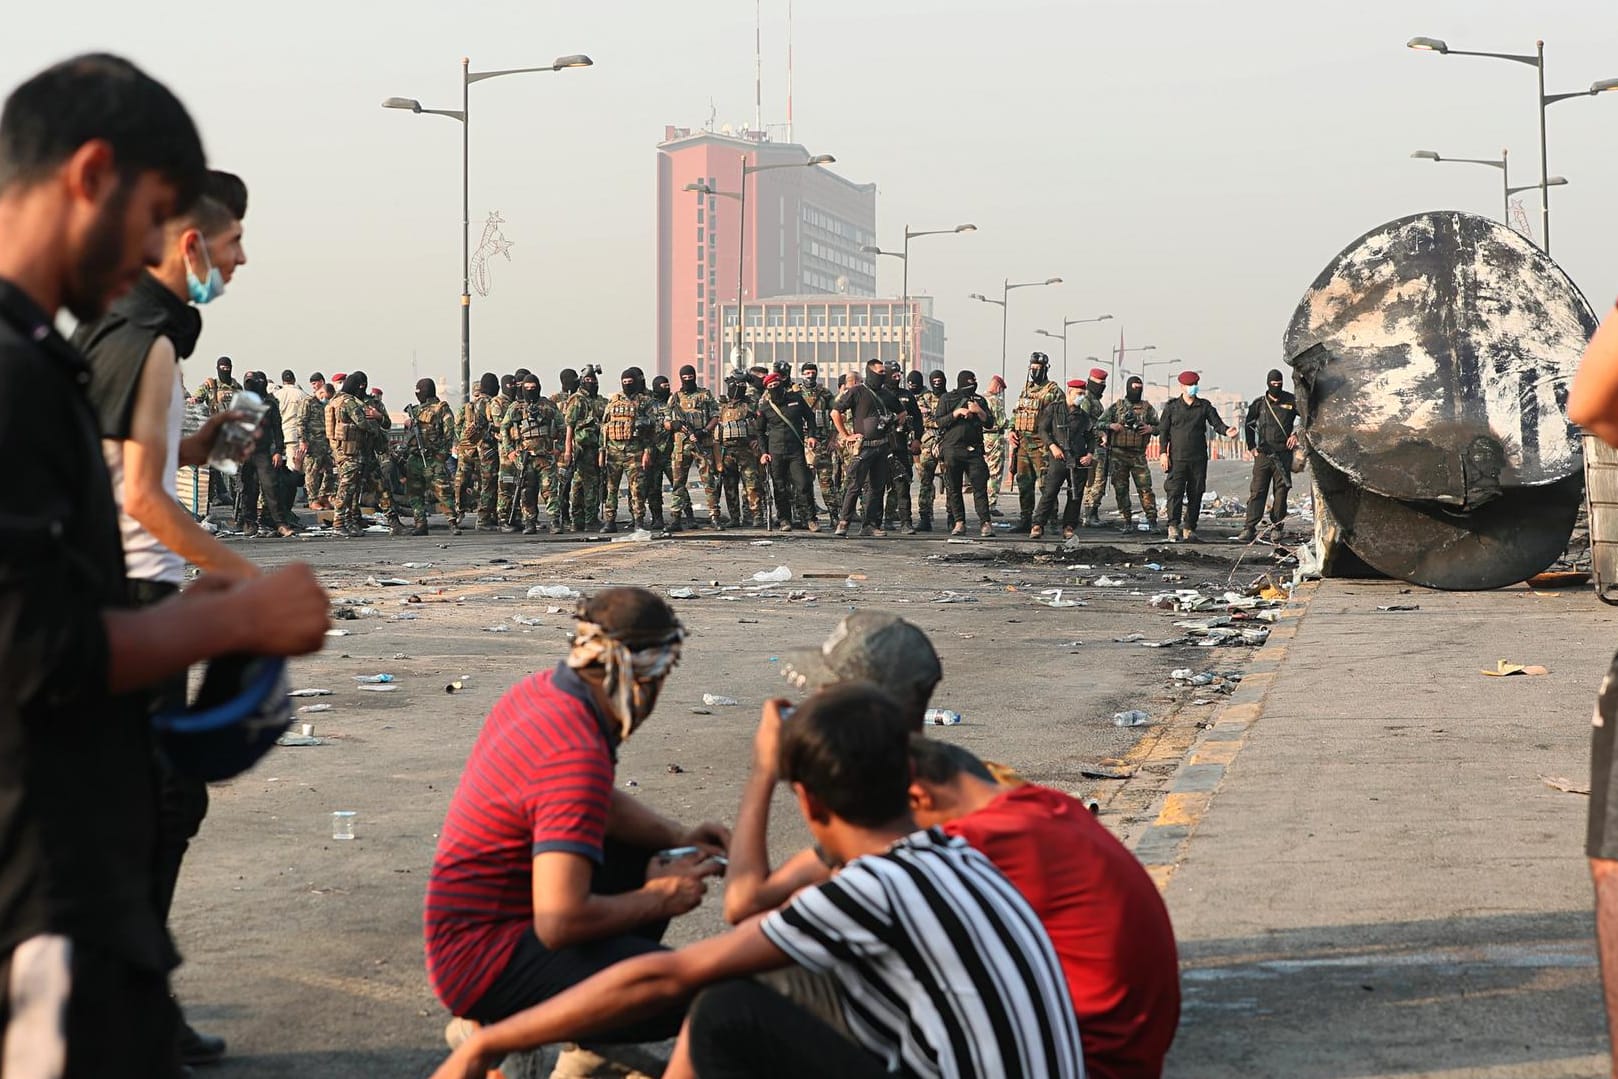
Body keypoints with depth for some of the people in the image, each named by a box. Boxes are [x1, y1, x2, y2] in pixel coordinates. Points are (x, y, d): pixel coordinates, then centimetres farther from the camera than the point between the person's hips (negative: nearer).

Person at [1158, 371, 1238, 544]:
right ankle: (1173, 529, -16)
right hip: (1177, 458, -3)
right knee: (1175, 492, -13)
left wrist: (1226, 431, -21)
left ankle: (1189, 530, 11)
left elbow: (1216, 422, 1)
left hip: (1198, 458, 3)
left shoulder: (1204, 406, 10)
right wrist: (1163, 452, -4)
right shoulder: (1172, 407, 6)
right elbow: (1164, 431, 6)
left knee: (1195, 494, 4)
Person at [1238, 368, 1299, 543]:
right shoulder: (1259, 404, 7)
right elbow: (1248, 425, 19)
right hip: (1263, 454, 1)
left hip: (1284, 454, 0)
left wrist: (1297, 434, 1)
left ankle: (1276, 527, 9)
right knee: (1257, 491, -5)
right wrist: (1251, 446, 10)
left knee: (1281, 491, 1)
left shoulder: (1291, 401, 2)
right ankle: (1249, 528, -9)